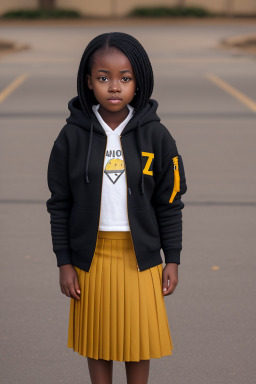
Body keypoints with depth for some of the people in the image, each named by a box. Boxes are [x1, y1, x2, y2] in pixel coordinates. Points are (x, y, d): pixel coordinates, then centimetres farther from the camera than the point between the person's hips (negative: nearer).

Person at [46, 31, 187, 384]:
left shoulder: (156, 136, -6)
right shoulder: (72, 136, -6)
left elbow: (170, 203, 0)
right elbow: (60, 205, 0)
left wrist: (173, 260, 0)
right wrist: (64, 262, -1)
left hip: (140, 257, 0)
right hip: (90, 256, 0)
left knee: (138, 343, 10)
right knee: (97, 341, 12)